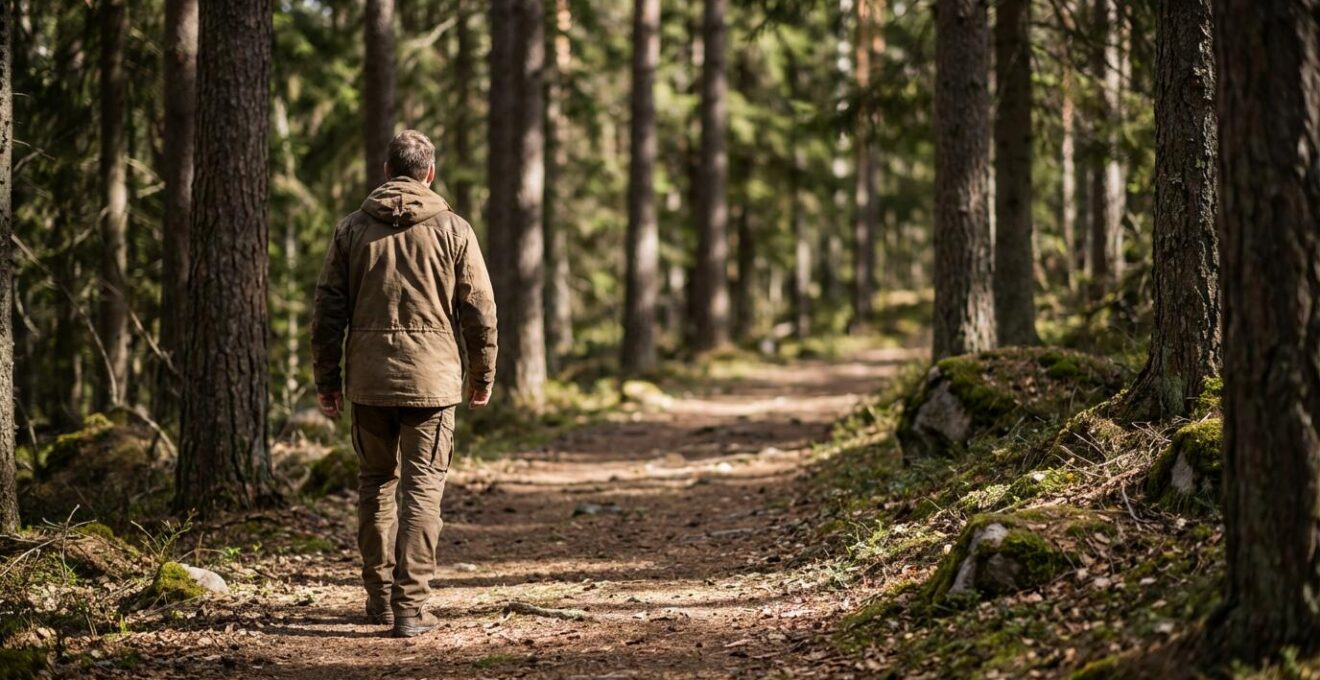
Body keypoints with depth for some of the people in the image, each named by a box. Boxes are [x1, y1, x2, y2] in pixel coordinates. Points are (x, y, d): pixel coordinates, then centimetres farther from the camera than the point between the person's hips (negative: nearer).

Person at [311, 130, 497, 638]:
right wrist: (482, 375, 12)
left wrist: (326, 379, 12)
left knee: (376, 483, 16)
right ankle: (410, 607, -6)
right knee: (422, 488, -1)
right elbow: (479, 310, 0)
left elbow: (327, 311, 5)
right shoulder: (452, 229, -1)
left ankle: (379, 597, 21)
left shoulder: (352, 229, 5)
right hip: (431, 379, -2)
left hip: (369, 380, 2)